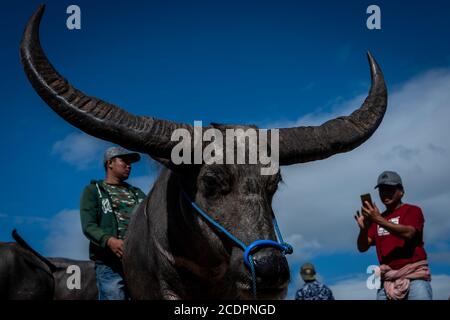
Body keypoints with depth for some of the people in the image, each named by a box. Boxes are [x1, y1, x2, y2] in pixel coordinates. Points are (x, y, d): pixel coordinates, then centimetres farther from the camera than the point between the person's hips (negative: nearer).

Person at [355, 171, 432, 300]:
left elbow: (408, 233, -16)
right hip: (387, 279, 4)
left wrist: (380, 220, -23)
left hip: (414, 274, -4)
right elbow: (362, 247, 8)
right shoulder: (376, 218, 16)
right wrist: (364, 229, -12)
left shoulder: (412, 210, 4)